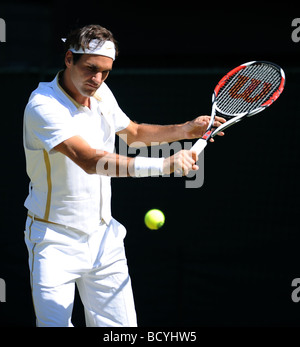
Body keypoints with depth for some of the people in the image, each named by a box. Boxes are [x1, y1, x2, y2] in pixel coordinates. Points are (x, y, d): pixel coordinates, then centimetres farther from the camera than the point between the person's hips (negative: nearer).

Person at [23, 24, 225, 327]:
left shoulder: (101, 93, 4)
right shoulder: (43, 105, -22)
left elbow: (133, 133, 24)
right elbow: (90, 159, -35)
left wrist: (185, 130, 9)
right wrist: (163, 165, -43)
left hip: (103, 237, 6)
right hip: (55, 241, -6)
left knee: (121, 327, 2)